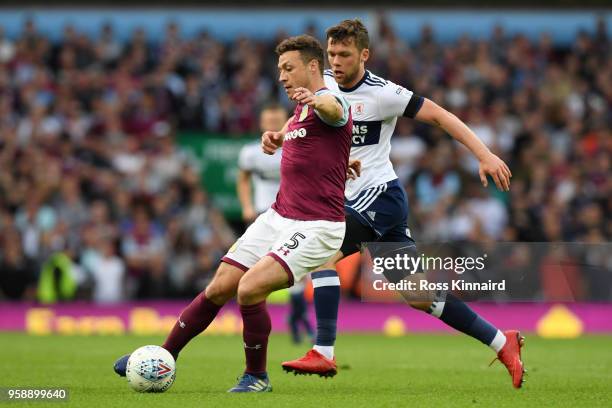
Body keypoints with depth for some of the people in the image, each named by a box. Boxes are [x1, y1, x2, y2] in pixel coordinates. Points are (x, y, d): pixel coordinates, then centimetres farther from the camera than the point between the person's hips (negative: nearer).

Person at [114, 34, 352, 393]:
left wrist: (315, 100, -63)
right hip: (278, 216, 8)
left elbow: (331, 108, -41)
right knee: (219, 288, 3)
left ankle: (257, 377, -3)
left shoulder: (331, 101, -13)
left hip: (316, 227, -8)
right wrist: (277, 137, 17)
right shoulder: (300, 111, 14)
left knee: (250, 288, -23)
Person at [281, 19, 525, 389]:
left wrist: (485, 155, -17)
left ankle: (324, 354, -22)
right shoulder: (324, 83, 6)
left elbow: (439, 116, -11)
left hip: (380, 194, -7)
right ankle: (503, 343, 17)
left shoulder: (382, 93, -14)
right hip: (355, 200, 8)